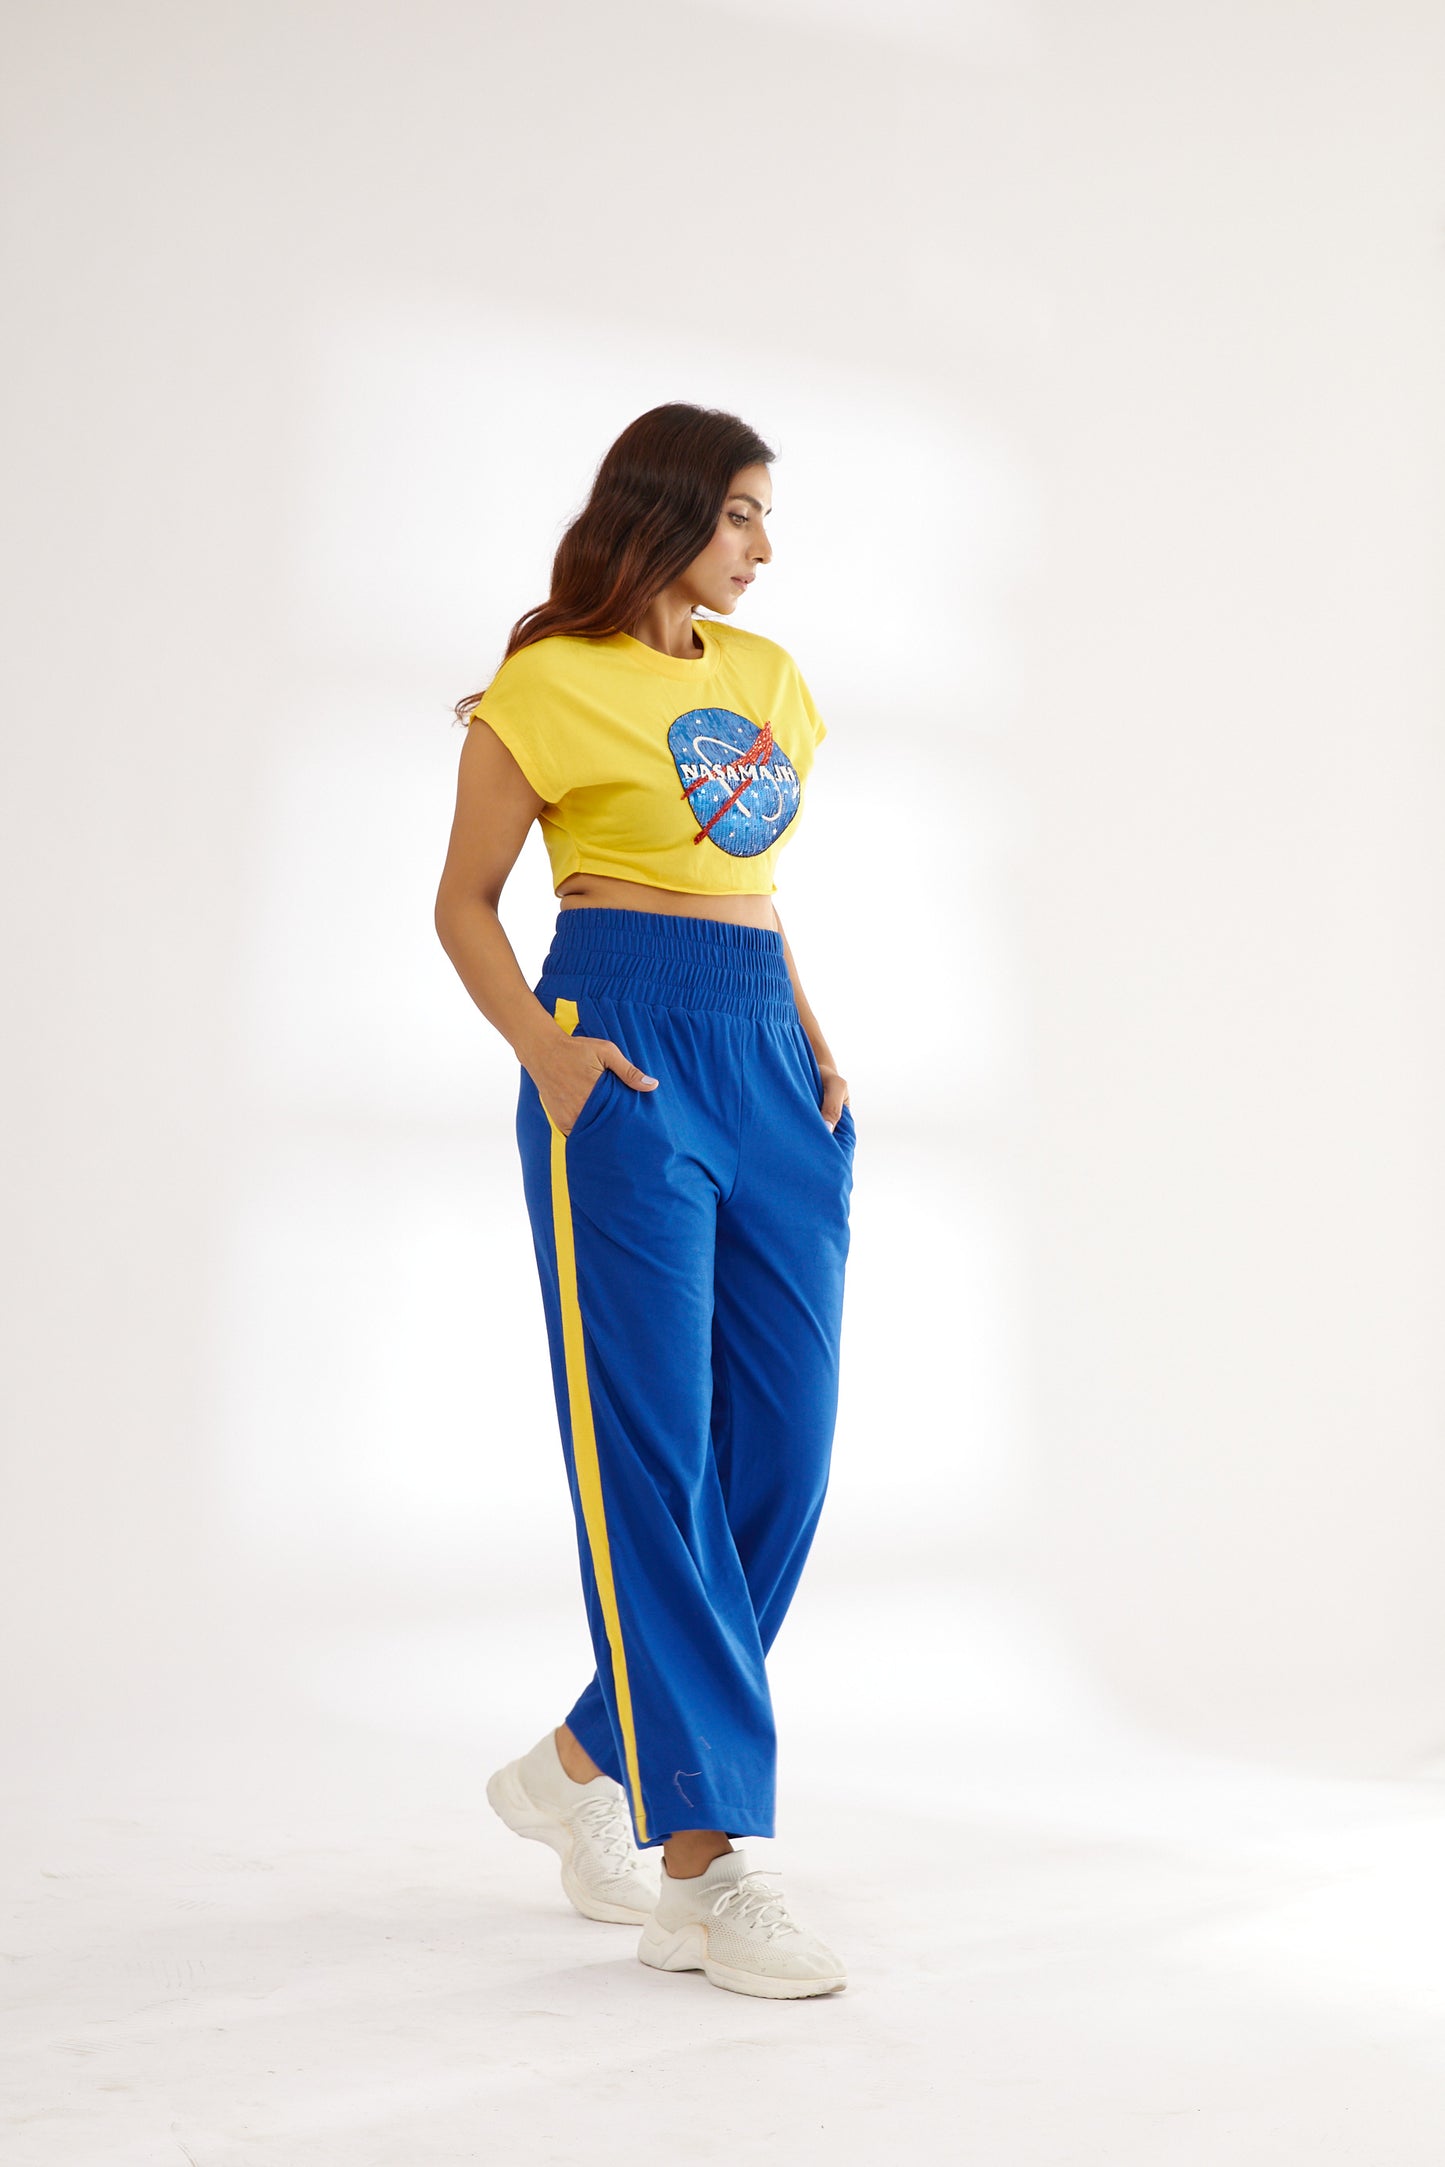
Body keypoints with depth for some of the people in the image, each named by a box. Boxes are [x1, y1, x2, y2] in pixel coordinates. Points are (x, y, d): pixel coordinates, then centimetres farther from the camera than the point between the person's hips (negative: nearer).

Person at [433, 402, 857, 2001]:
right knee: (654, 1454, -8)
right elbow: (466, 904, 3)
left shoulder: (765, 680, 19)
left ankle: (590, 1764, 21)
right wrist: (544, 1051, -14)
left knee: (782, 1453, 4)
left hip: (768, 1060, 7)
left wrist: (815, 1040, 11)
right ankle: (702, 1874, -6)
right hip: (627, 1056, -7)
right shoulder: (548, 688, 0)